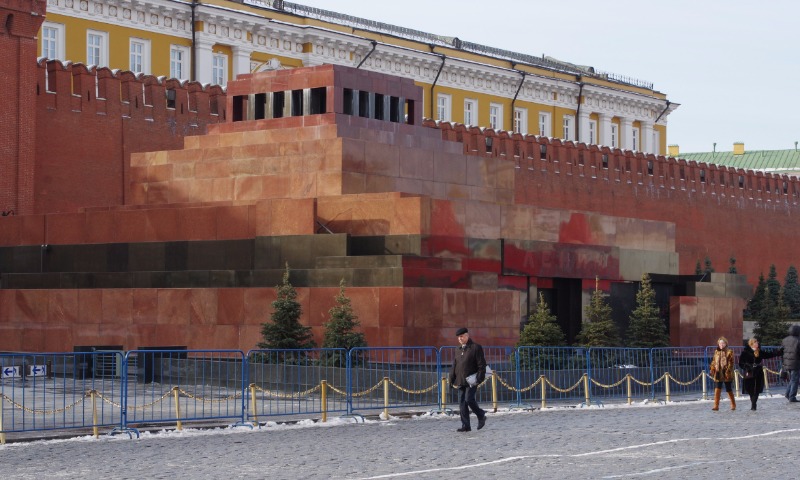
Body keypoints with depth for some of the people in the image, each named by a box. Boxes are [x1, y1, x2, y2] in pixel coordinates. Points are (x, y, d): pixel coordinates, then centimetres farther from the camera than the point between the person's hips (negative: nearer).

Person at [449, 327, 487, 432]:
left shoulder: (476, 348, -3)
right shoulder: (458, 350, 18)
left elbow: (481, 365, -7)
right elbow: (454, 366, 21)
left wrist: (479, 378, -15)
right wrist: (452, 379, 11)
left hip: (471, 380, -7)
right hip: (461, 381, 7)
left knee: (469, 399, -16)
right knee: (462, 403, 2)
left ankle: (481, 416, 6)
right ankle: (465, 425, 6)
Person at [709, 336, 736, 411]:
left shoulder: (729, 352, -4)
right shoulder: (716, 352, 12)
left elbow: (730, 363, -9)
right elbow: (714, 362, 16)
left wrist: (728, 371, -18)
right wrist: (712, 370, 6)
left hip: (726, 374, -4)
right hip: (718, 374, 4)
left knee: (729, 390, 7)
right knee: (717, 389, -8)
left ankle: (733, 405, 23)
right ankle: (716, 406, -9)